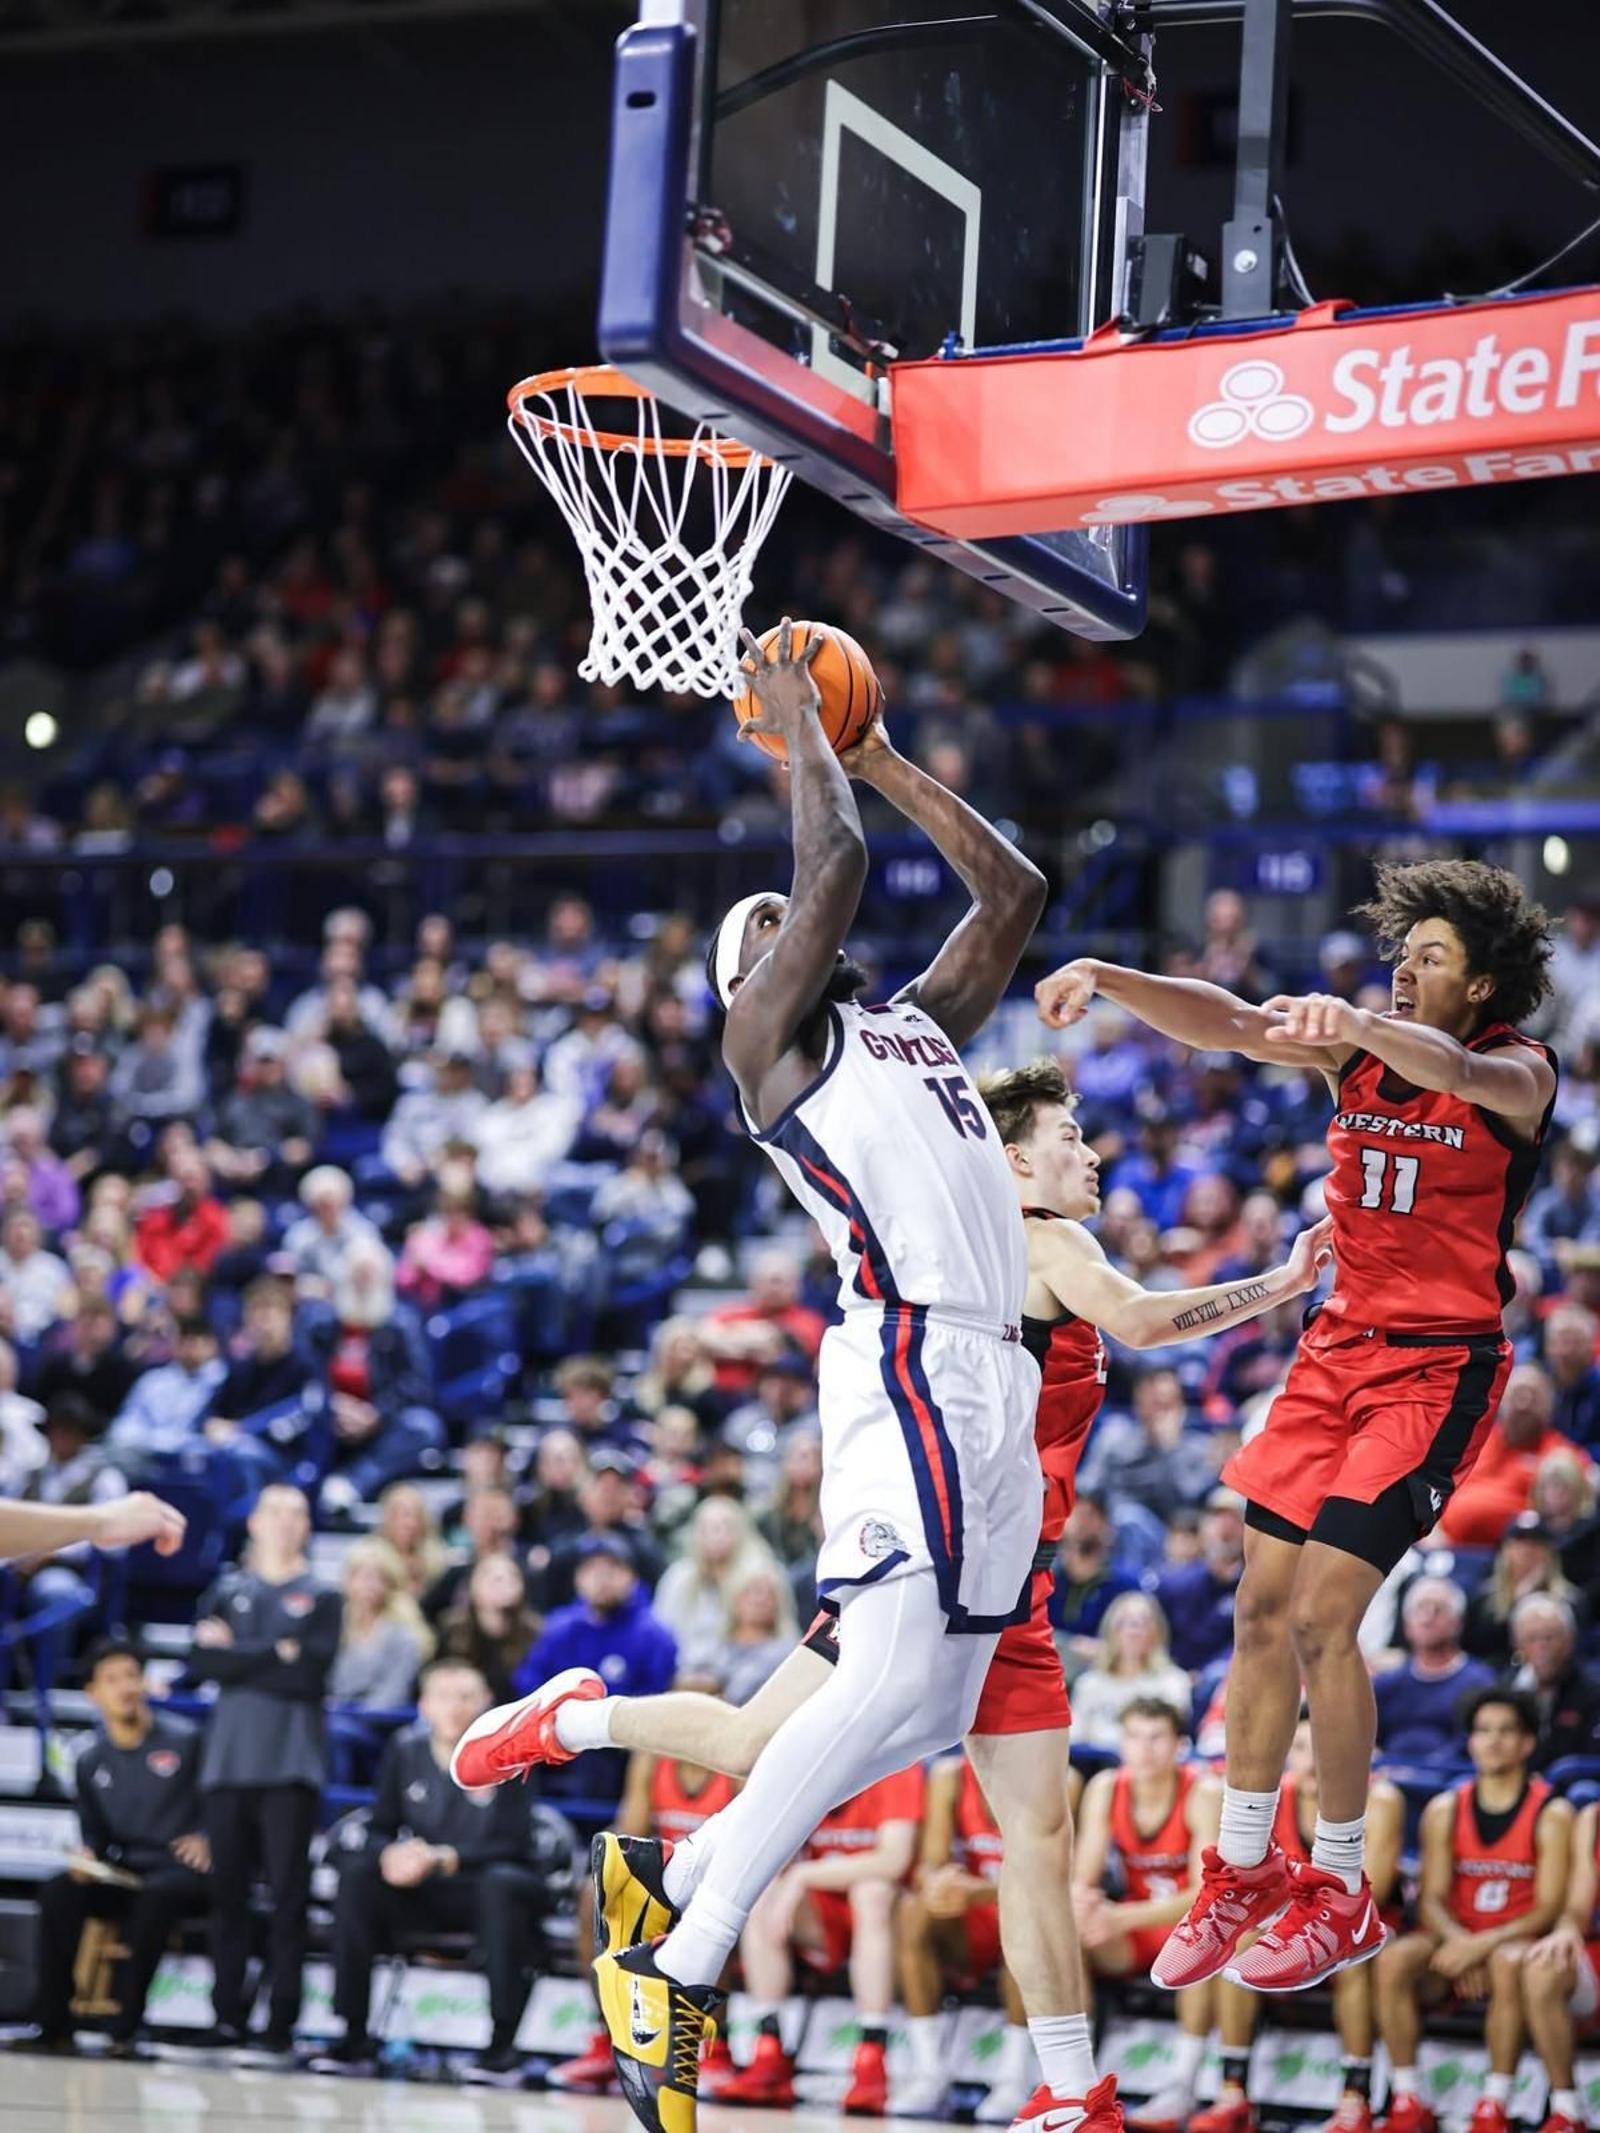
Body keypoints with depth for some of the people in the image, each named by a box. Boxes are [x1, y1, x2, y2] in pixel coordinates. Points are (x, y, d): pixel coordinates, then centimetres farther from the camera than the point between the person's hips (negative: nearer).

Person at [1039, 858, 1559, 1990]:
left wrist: (1357, 1022, -53)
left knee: (1321, 1619, -13)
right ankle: (1245, 1871, 20)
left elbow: (1454, 1072, -34)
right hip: (1340, 1346, 6)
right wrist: (1110, 979, -22)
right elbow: (1225, 1023, -5)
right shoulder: (1360, 1043, 7)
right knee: (1262, 1610, 5)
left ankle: (1344, 1896, 2)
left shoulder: (1520, 1071, -10)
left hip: (1438, 1366, -6)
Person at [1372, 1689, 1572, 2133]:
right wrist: (1460, 1944, -20)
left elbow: (1549, 1909, -10)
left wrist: (1483, 1945, -23)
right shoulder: (1445, 1810, 6)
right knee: (1393, 1958, -28)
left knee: (1508, 1963, -39)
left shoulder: (1551, 1814, -4)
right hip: (1456, 1938, 3)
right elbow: (1432, 1899, 2)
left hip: (1515, 1941, -3)